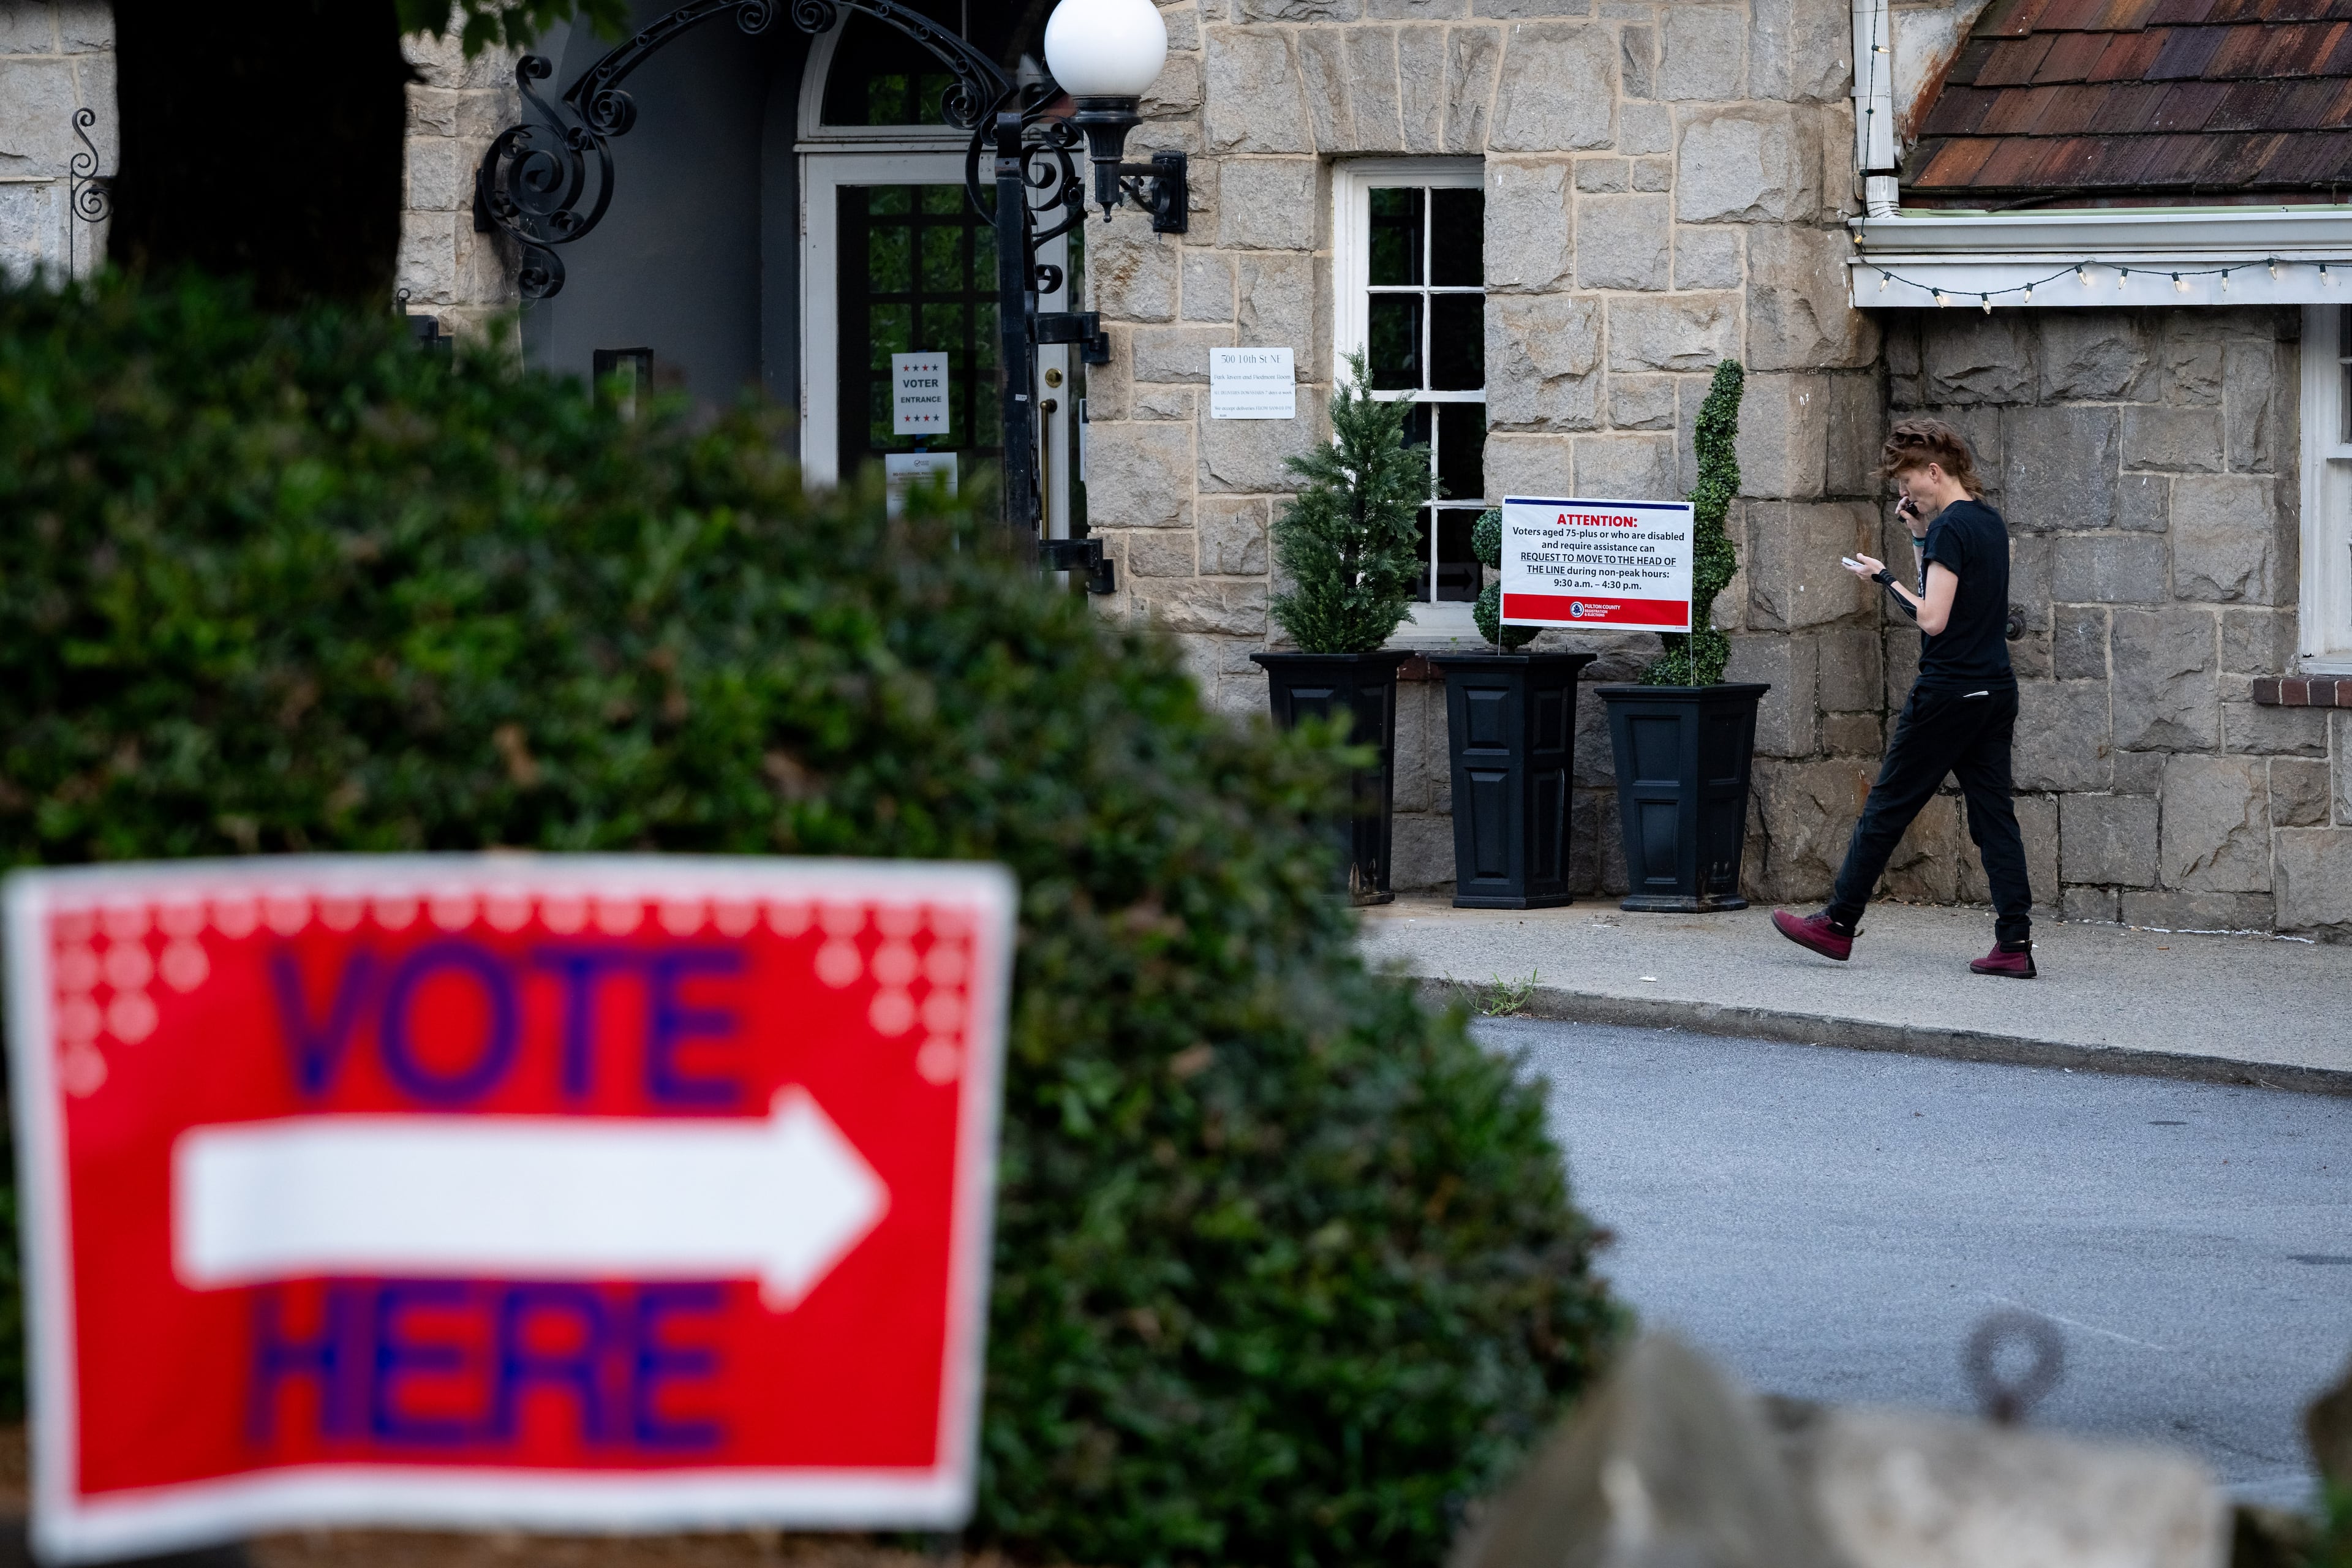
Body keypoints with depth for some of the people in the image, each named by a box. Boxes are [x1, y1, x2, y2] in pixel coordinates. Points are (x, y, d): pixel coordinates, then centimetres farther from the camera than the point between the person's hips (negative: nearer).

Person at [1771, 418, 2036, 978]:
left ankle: (1839, 925, 11)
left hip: (1947, 694, -8)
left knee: (1887, 807, 2)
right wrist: (1921, 535, 14)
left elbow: (1933, 618, -20)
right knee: (1993, 813, 5)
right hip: (1996, 690, 8)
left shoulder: (1949, 528, -15)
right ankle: (2015, 942, -3)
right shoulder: (1990, 522, 13)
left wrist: (1885, 578, -9)